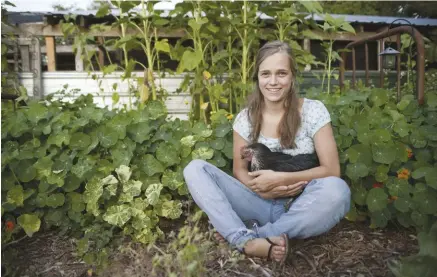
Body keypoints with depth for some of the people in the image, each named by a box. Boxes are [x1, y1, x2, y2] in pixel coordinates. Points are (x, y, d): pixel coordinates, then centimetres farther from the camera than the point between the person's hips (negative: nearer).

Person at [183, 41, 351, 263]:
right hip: (261, 205, 2)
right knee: (195, 169, -15)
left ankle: (258, 235, -25)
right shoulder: (246, 118, 1)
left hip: (300, 208, -2)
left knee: (337, 190, -35)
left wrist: (279, 178, -19)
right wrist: (260, 188, -19)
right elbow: (239, 170, 4)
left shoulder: (313, 111, -6)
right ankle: (246, 240, -34)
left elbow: (332, 170, -9)